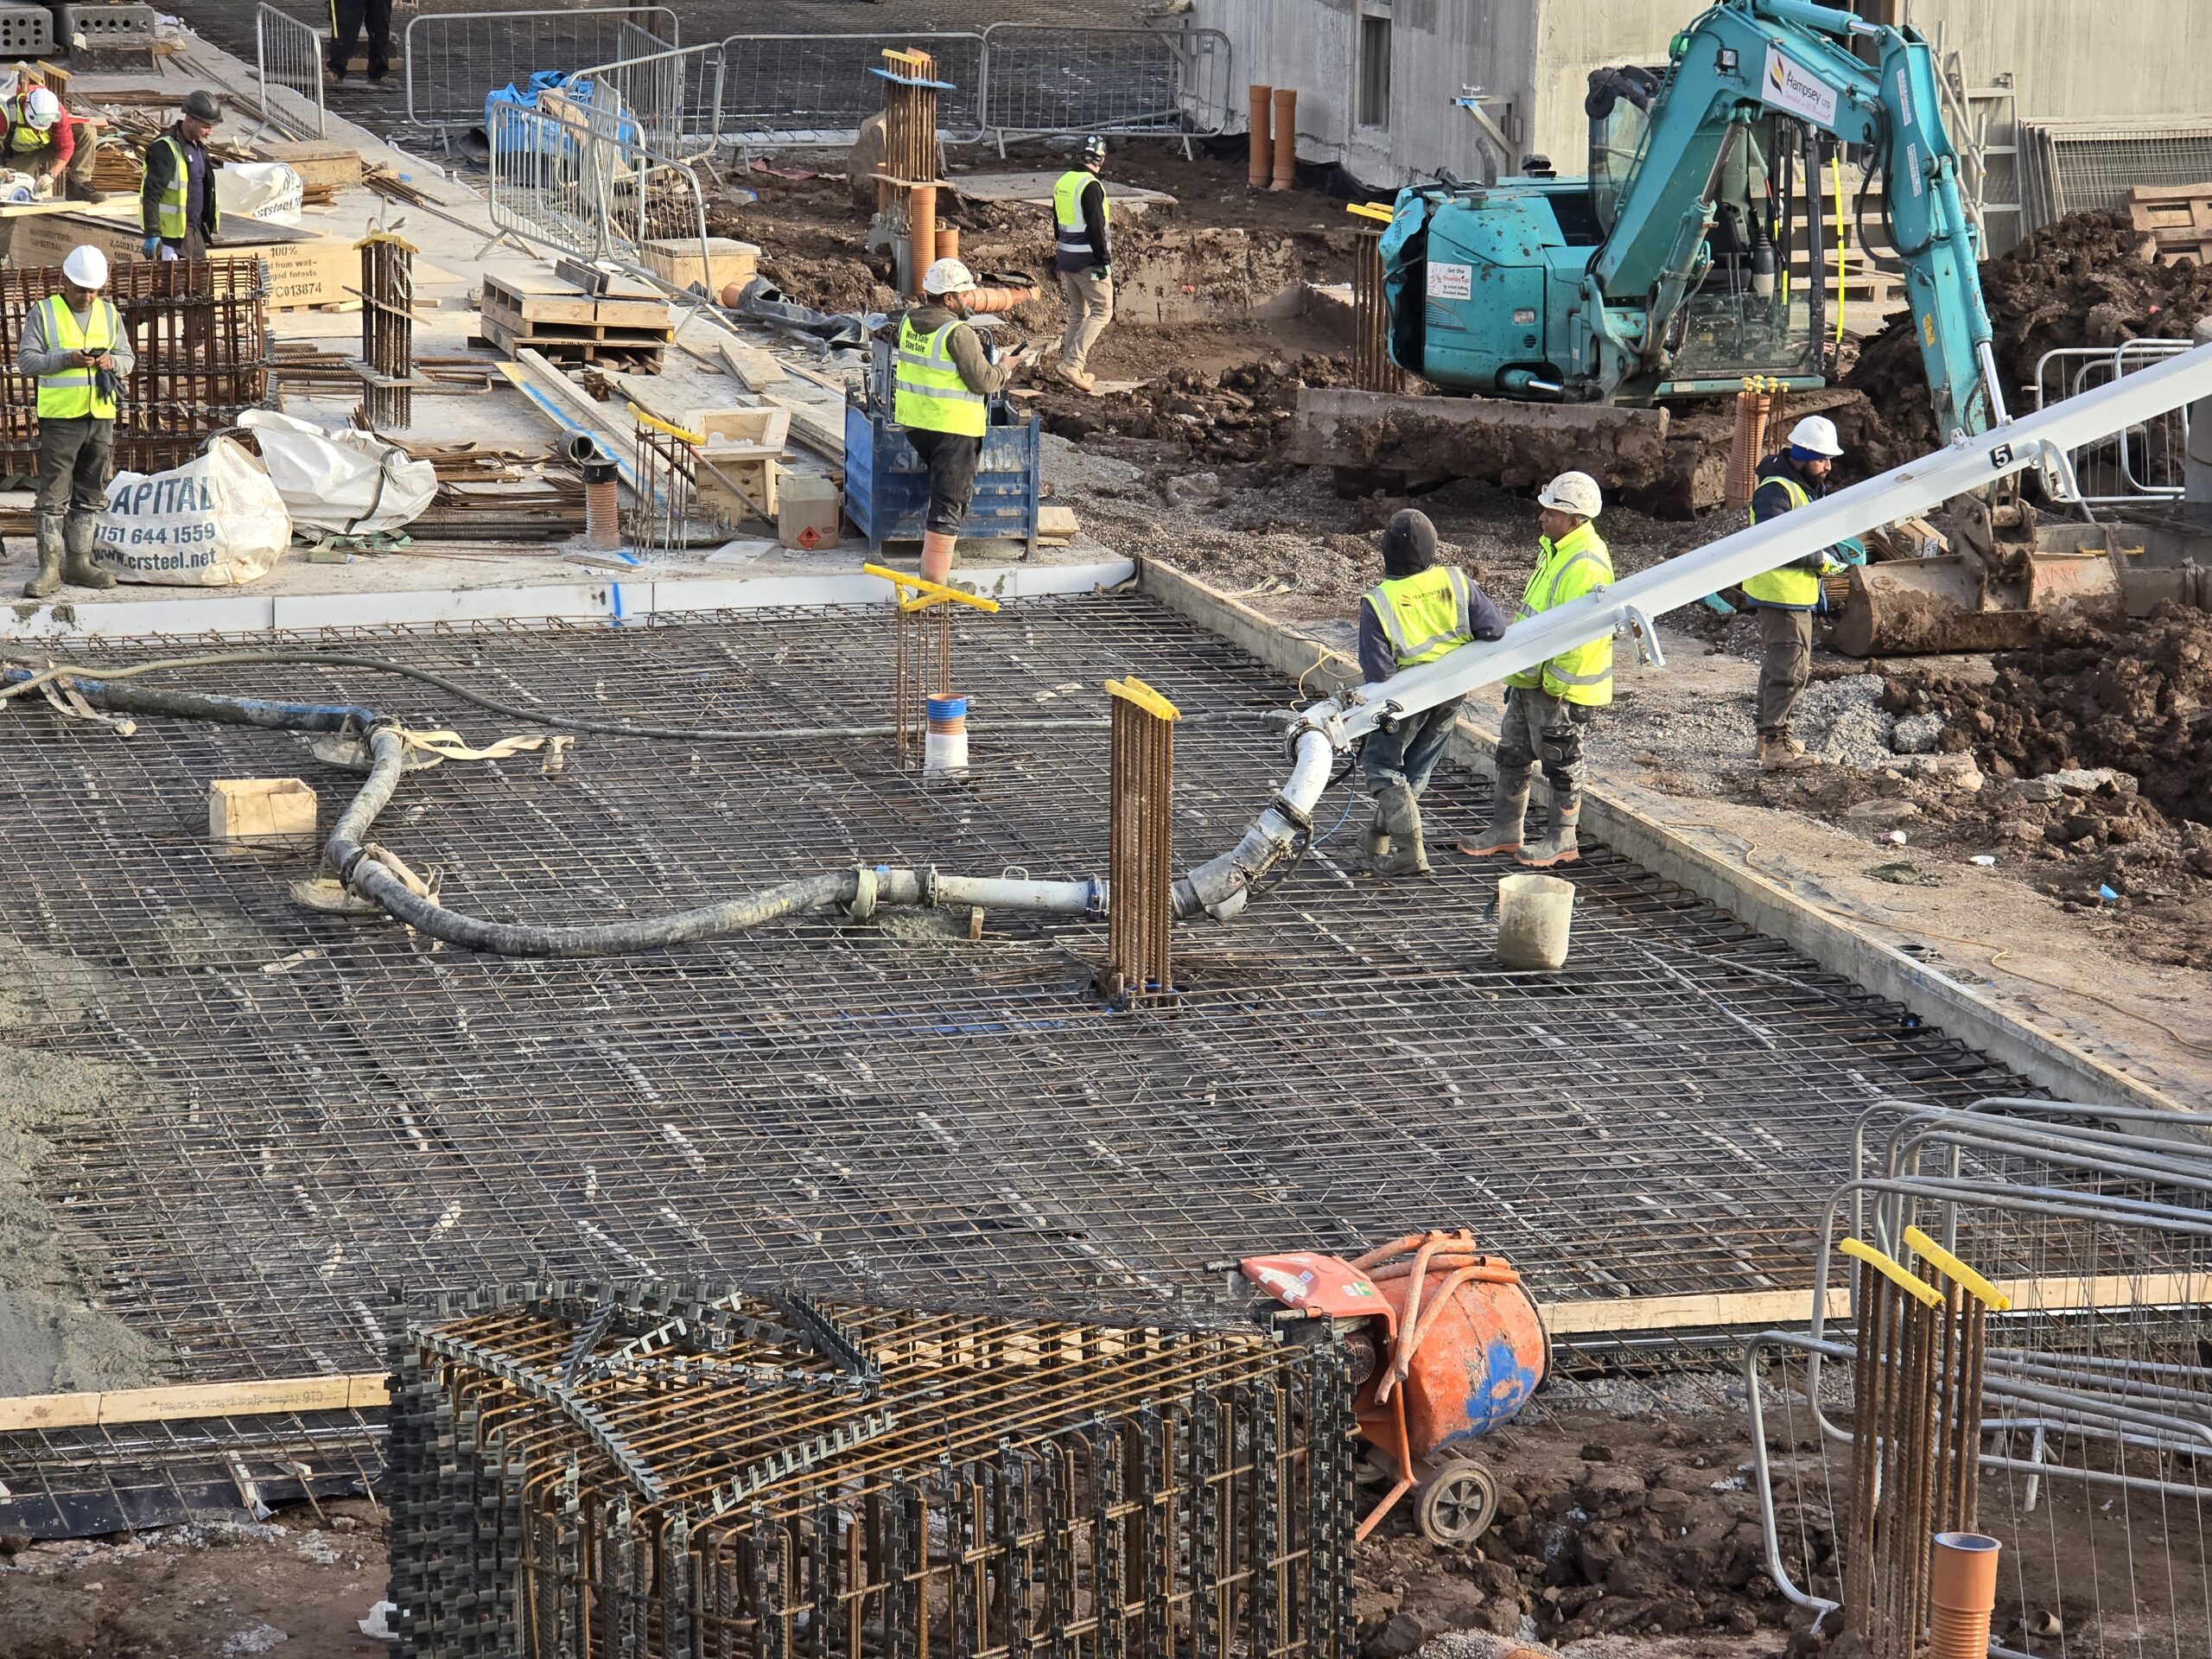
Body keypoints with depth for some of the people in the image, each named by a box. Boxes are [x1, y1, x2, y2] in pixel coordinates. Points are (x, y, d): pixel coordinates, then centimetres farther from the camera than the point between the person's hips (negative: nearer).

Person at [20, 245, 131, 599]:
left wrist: (112, 362, -8)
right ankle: (49, 568, -4)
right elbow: (26, 360, -7)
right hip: (60, 416, -5)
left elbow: (127, 358, 15)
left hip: (101, 415, 5)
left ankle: (78, 562, 19)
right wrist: (66, 360, -20)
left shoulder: (109, 314, 12)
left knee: (90, 495, 10)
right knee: (54, 495, -6)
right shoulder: (43, 313, -2)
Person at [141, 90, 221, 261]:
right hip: (172, 235, -9)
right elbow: (151, 195, -21)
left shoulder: (199, 147, 13)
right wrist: (152, 234, -26)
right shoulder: (165, 149, -16)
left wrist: (208, 227, 25)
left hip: (195, 233, 9)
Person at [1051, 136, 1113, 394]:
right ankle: (1073, 364, -12)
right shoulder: (1091, 186, -18)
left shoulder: (1062, 182, 9)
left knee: (1077, 312, 17)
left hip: (1066, 257, 9)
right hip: (1088, 260, -9)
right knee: (1102, 310, -2)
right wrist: (1103, 261, -17)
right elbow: (1096, 227, -21)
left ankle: (1072, 367, 17)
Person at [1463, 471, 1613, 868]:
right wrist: (1518, 665, 21)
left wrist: (1554, 683, -22)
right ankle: (1506, 830, 28)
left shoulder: (1586, 564, -25)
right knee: (1512, 754, 17)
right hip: (1529, 679, 10)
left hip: (1559, 689, -10)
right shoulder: (1555, 549, 9)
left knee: (1560, 762, 4)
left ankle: (1562, 841, 17)